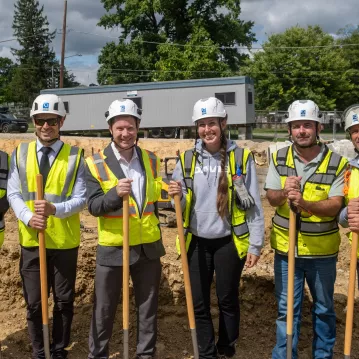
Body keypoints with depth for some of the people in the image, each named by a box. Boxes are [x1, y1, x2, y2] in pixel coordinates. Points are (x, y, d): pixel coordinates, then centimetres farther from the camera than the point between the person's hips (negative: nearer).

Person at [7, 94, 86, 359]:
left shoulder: (76, 156, -3)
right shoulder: (20, 154, 5)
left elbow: (81, 199, -8)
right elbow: (13, 193, 2)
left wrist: (55, 209, -26)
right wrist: (28, 217, -17)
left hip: (65, 242, -1)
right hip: (31, 240, 2)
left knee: (64, 302, 11)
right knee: (34, 303, 11)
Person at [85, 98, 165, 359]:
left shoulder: (151, 160, 4)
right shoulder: (96, 164, -8)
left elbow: (156, 199, 10)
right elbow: (93, 206, -14)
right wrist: (115, 193, -31)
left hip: (148, 246, 3)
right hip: (112, 248, -3)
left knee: (148, 306, 16)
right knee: (104, 308, 11)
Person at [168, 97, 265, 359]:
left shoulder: (242, 158, -6)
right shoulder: (187, 159, 1)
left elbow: (254, 205, -4)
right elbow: (179, 206, 6)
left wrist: (255, 244, -6)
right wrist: (175, 196, -17)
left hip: (229, 242, -2)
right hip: (197, 242, 2)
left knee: (228, 300, 13)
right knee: (199, 304, 9)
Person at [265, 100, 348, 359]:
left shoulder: (337, 163, -10)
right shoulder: (279, 158, -2)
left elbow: (335, 205, -16)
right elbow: (271, 198, -2)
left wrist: (304, 203, -33)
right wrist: (284, 193, -25)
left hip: (322, 250, -1)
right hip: (286, 247, 1)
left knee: (324, 308, 17)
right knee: (287, 308, 12)